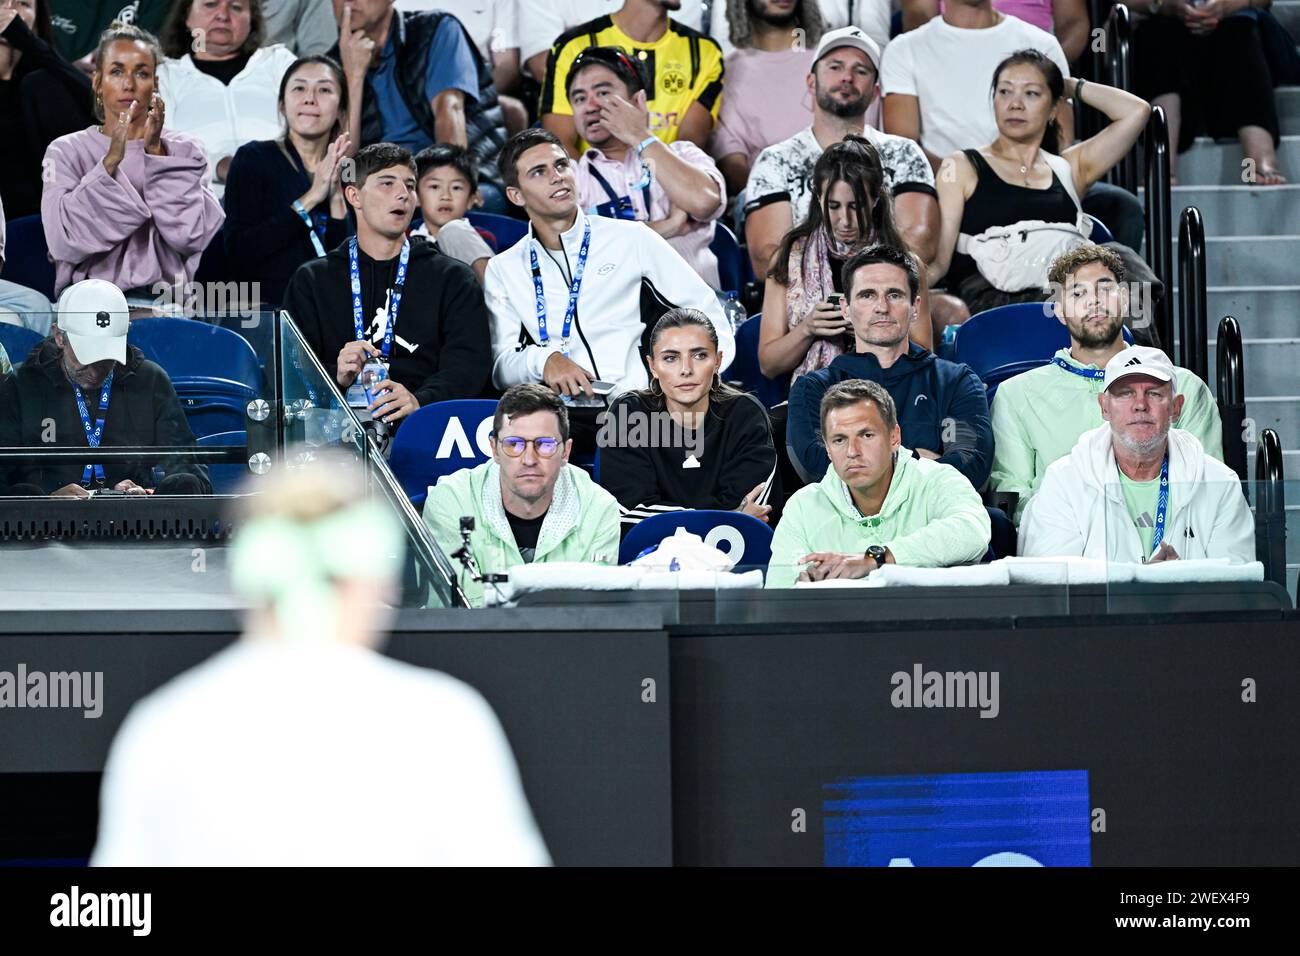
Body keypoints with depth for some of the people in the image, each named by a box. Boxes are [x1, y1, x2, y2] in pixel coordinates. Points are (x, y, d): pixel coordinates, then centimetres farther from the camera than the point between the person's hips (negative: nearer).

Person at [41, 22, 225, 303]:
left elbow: (191, 235, -5)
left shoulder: (184, 150, 12)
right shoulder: (67, 151, 10)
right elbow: (64, 240, -7)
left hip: (162, 300, 0)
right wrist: (111, 161, -16)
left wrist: (158, 154, -10)